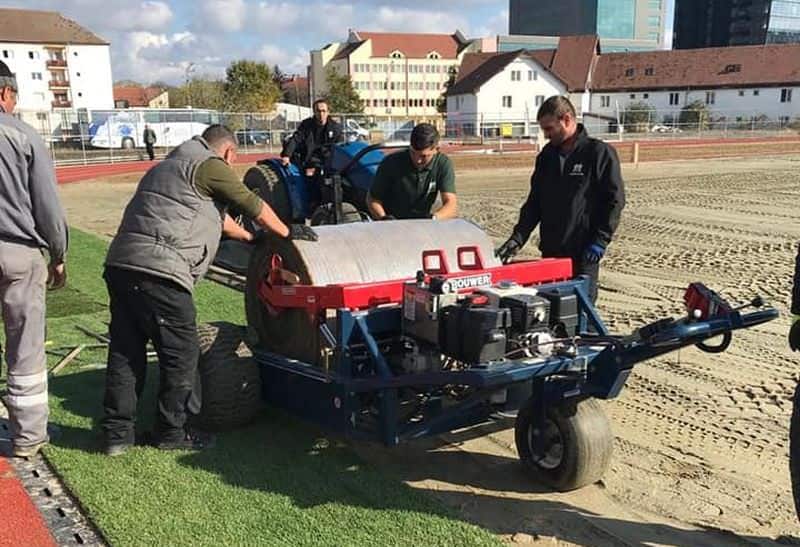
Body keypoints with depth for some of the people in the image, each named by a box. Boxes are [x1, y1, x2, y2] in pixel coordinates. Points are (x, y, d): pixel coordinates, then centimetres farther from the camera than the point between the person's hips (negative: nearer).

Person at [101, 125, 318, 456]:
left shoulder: (169, 166, 30)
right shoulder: (211, 166, 1)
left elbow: (215, 215, 38)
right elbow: (252, 205, 5)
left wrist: (249, 237, 46)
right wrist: (287, 232, 20)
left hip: (120, 263, 9)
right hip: (158, 271, -9)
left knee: (125, 353, 13)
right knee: (181, 354, 4)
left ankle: (117, 434, 19)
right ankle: (171, 432, 14)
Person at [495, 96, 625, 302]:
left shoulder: (599, 153, -7)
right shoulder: (547, 156, 11)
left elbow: (614, 200, -8)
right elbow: (534, 202, 14)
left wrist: (599, 242, -14)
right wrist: (518, 237, 3)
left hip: (583, 254, -6)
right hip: (550, 251, 6)